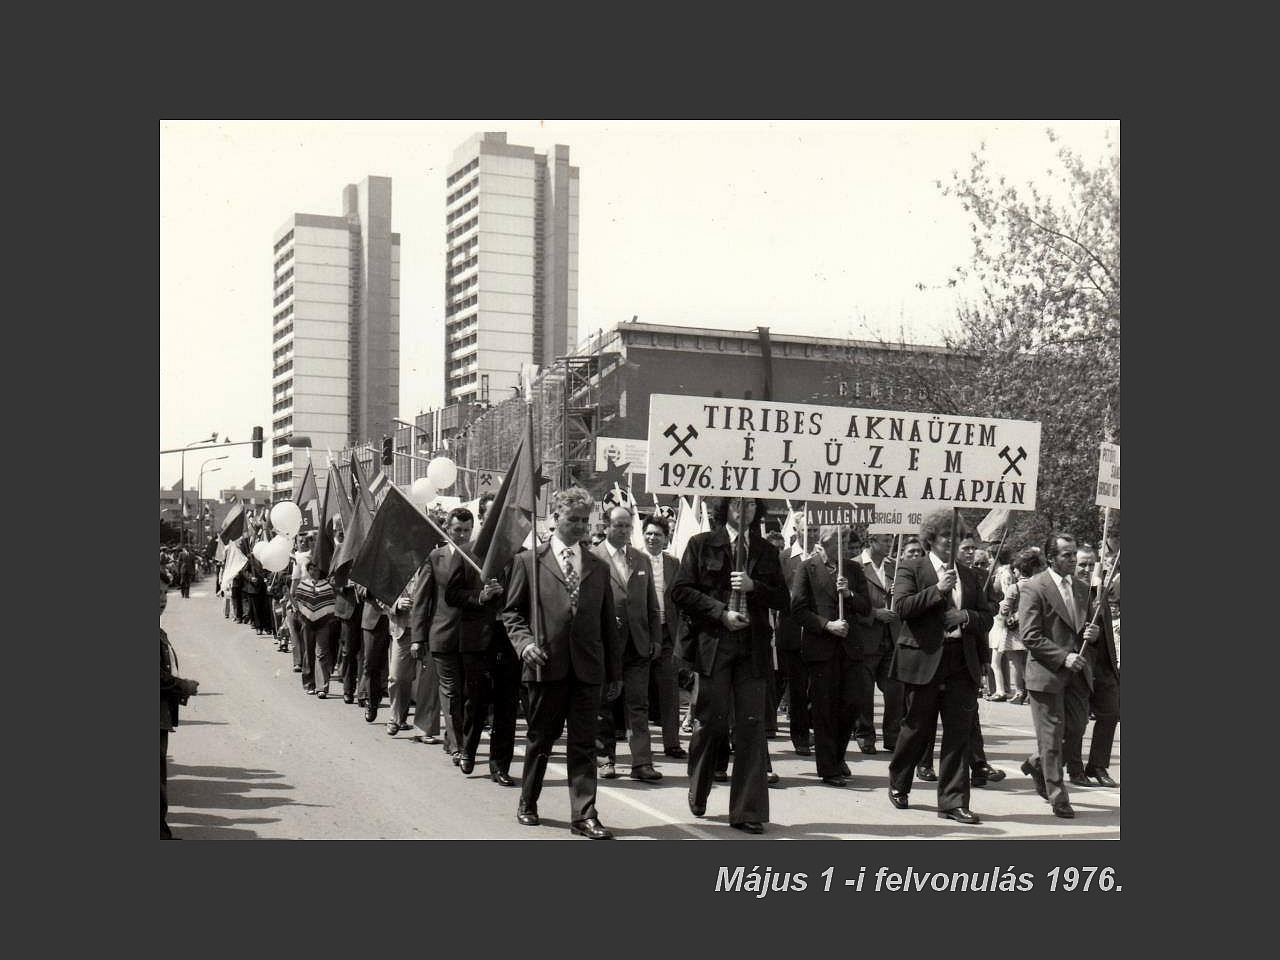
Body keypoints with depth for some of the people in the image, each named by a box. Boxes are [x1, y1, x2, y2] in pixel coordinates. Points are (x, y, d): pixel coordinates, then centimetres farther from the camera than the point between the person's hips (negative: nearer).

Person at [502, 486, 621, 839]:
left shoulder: (598, 567, 14)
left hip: (588, 667, 2)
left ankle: (584, 815, 2)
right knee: (540, 739, 10)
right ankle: (527, 804, 26)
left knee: (584, 744, 1)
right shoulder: (529, 561, 4)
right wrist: (525, 642, -12)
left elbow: (608, 622, 15)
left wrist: (615, 671, 12)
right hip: (546, 664, -2)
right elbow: (512, 611, 6)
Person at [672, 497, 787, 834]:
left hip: (752, 648, 2)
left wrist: (754, 587, -7)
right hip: (712, 645, -2)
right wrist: (720, 612, -10)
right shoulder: (702, 545, 5)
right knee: (712, 721, 1)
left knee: (751, 727, -2)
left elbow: (781, 598, 11)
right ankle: (698, 796, 24)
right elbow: (681, 591, -1)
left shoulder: (766, 551, 14)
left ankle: (747, 812, 2)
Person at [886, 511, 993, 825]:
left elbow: (986, 618, 15)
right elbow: (901, 606, -12)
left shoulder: (969, 576, 17)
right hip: (924, 661, -4)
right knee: (918, 727, 6)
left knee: (959, 733, -1)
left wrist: (966, 617, -5)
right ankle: (898, 784, 28)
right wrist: (937, 590, -17)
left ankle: (953, 801, 3)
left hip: (962, 664, 4)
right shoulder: (912, 569, 2)